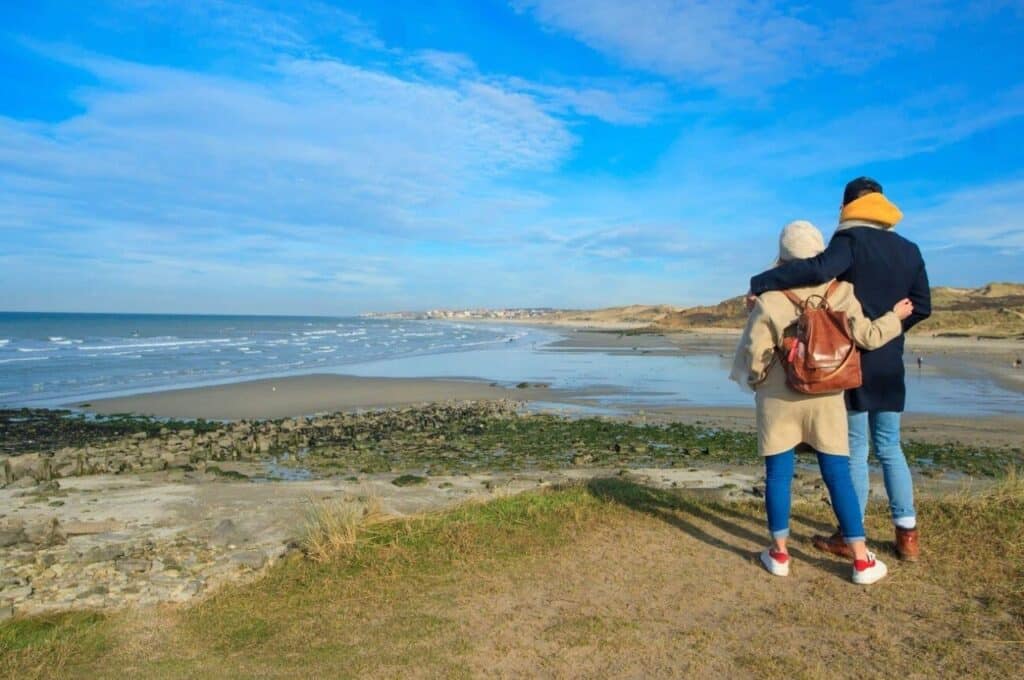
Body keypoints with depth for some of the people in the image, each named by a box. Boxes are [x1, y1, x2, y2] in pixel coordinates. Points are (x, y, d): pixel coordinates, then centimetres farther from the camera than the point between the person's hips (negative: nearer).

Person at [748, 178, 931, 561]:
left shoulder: (851, 240, -10)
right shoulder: (909, 250, 10)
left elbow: (819, 270, -30)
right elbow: (921, 307, 12)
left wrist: (761, 283, -26)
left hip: (853, 360, -6)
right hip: (890, 364, 6)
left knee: (855, 450, 1)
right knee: (889, 447, 16)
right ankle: (907, 535, 20)